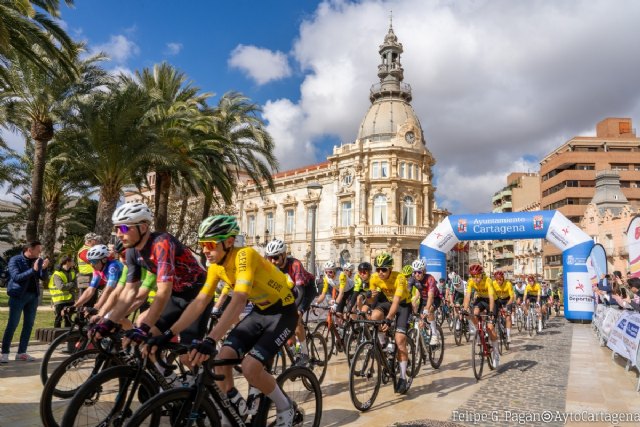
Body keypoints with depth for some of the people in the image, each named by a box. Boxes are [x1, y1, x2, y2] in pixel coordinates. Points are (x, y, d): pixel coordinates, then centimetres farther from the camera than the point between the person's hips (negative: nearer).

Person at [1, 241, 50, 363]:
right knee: (12, 324, -4)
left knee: (29, 324, 6)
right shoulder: (15, 260, -7)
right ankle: (4, 353, 5)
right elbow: (16, 277, -19)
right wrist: (33, 270, -30)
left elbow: (44, 278, -2)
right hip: (18, 295, -5)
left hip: (33, 296, 5)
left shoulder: (38, 261, 5)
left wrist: (44, 268, -22)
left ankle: (21, 352, 13)